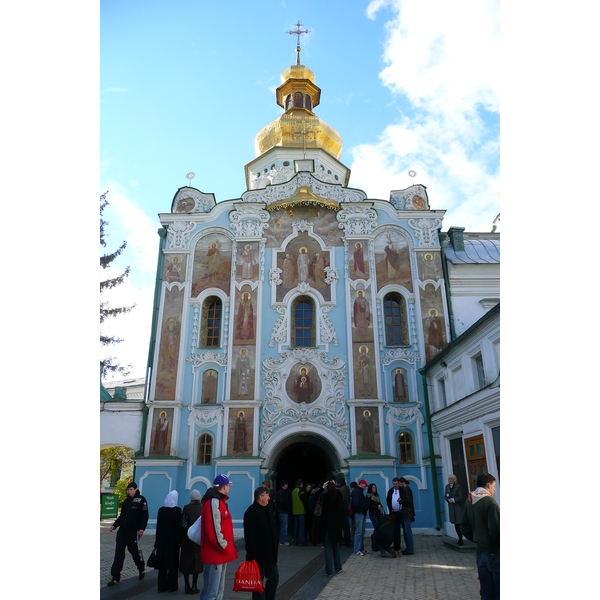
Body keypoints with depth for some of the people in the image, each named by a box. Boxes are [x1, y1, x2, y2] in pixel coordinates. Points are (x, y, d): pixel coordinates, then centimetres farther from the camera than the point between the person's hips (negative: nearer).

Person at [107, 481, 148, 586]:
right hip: (122, 531, 6)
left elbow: (145, 515, -11)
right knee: (119, 553, 1)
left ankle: (142, 570, 31)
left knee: (135, 552, 6)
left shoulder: (141, 500, -7)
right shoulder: (126, 500, 11)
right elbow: (122, 516, 19)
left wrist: (142, 528, -20)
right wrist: (114, 525, 8)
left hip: (133, 532, -5)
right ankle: (115, 577, 8)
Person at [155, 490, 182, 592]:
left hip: (162, 539, 3)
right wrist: (179, 541, -1)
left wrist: (157, 540, 10)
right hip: (173, 540, -3)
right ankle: (172, 585, 13)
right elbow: (179, 526, -9)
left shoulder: (161, 510, -2)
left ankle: (162, 586, 17)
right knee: (173, 562, 9)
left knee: (162, 562, 12)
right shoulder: (177, 510, -11)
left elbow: (158, 526, 2)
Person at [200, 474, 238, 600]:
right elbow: (213, 531, -27)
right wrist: (226, 548, -16)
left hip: (221, 556, 10)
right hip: (214, 556, -10)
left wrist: (228, 548, 12)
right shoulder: (213, 503, -21)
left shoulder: (220, 502, 13)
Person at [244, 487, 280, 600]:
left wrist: (275, 547, 16)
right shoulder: (251, 512, -19)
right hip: (258, 554, -9)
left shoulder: (268, 510, 10)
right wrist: (252, 555, -25)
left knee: (274, 577, 14)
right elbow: (250, 536, -23)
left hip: (270, 553, 9)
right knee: (258, 581, 4)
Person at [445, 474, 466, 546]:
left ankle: (460, 540, -3)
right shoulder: (447, 486, 9)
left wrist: (453, 500, -18)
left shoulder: (458, 486, -9)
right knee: (455, 524, 11)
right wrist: (448, 499, -9)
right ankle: (460, 539, 21)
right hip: (451, 507, 6)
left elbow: (461, 497, -12)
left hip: (458, 507, -6)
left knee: (458, 523, -8)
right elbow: (445, 496, 11)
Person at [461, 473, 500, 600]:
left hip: (480, 551, 7)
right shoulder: (490, 502, -17)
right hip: (494, 551, -7)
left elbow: (464, 526, 11)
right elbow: (496, 529, -20)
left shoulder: (469, 502, 6)